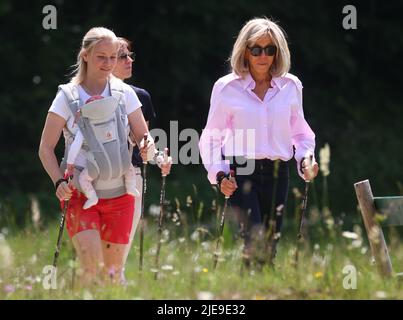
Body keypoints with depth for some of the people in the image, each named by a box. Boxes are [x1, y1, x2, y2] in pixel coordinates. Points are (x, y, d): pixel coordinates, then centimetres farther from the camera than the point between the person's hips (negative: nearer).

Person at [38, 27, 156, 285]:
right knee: (92, 267, -20)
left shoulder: (125, 94, 2)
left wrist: (148, 150, -18)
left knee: (113, 271, 6)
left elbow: (144, 137, 6)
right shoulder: (68, 97, -3)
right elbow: (46, 148, -1)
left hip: (119, 194, 2)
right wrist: (59, 182, -17)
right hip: (81, 194, -2)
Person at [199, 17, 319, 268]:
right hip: (241, 171, -3)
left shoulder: (290, 86, 9)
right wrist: (219, 174, -9)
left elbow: (300, 132, 20)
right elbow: (211, 138, 6)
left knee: (270, 247, 2)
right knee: (256, 243, -18)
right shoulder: (227, 88, 1)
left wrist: (306, 157, 0)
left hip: (277, 173, 3)